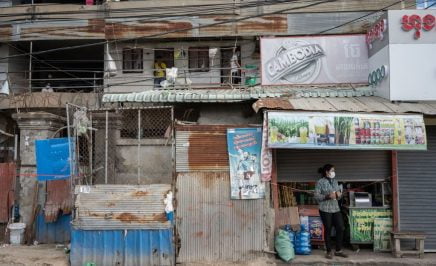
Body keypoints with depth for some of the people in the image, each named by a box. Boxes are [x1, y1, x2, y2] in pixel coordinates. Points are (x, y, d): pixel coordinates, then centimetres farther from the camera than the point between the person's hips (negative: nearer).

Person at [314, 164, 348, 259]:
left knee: (340, 228, 2)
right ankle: (329, 251, 13)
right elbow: (316, 196, -11)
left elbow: (338, 196, 18)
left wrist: (339, 194, -5)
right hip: (325, 210, -6)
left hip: (336, 209, 6)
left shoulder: (335, 181, 12)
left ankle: (338, 250, 16)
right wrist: (327, 196, -22)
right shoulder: (320, 182, -7)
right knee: (328, 230, 1)